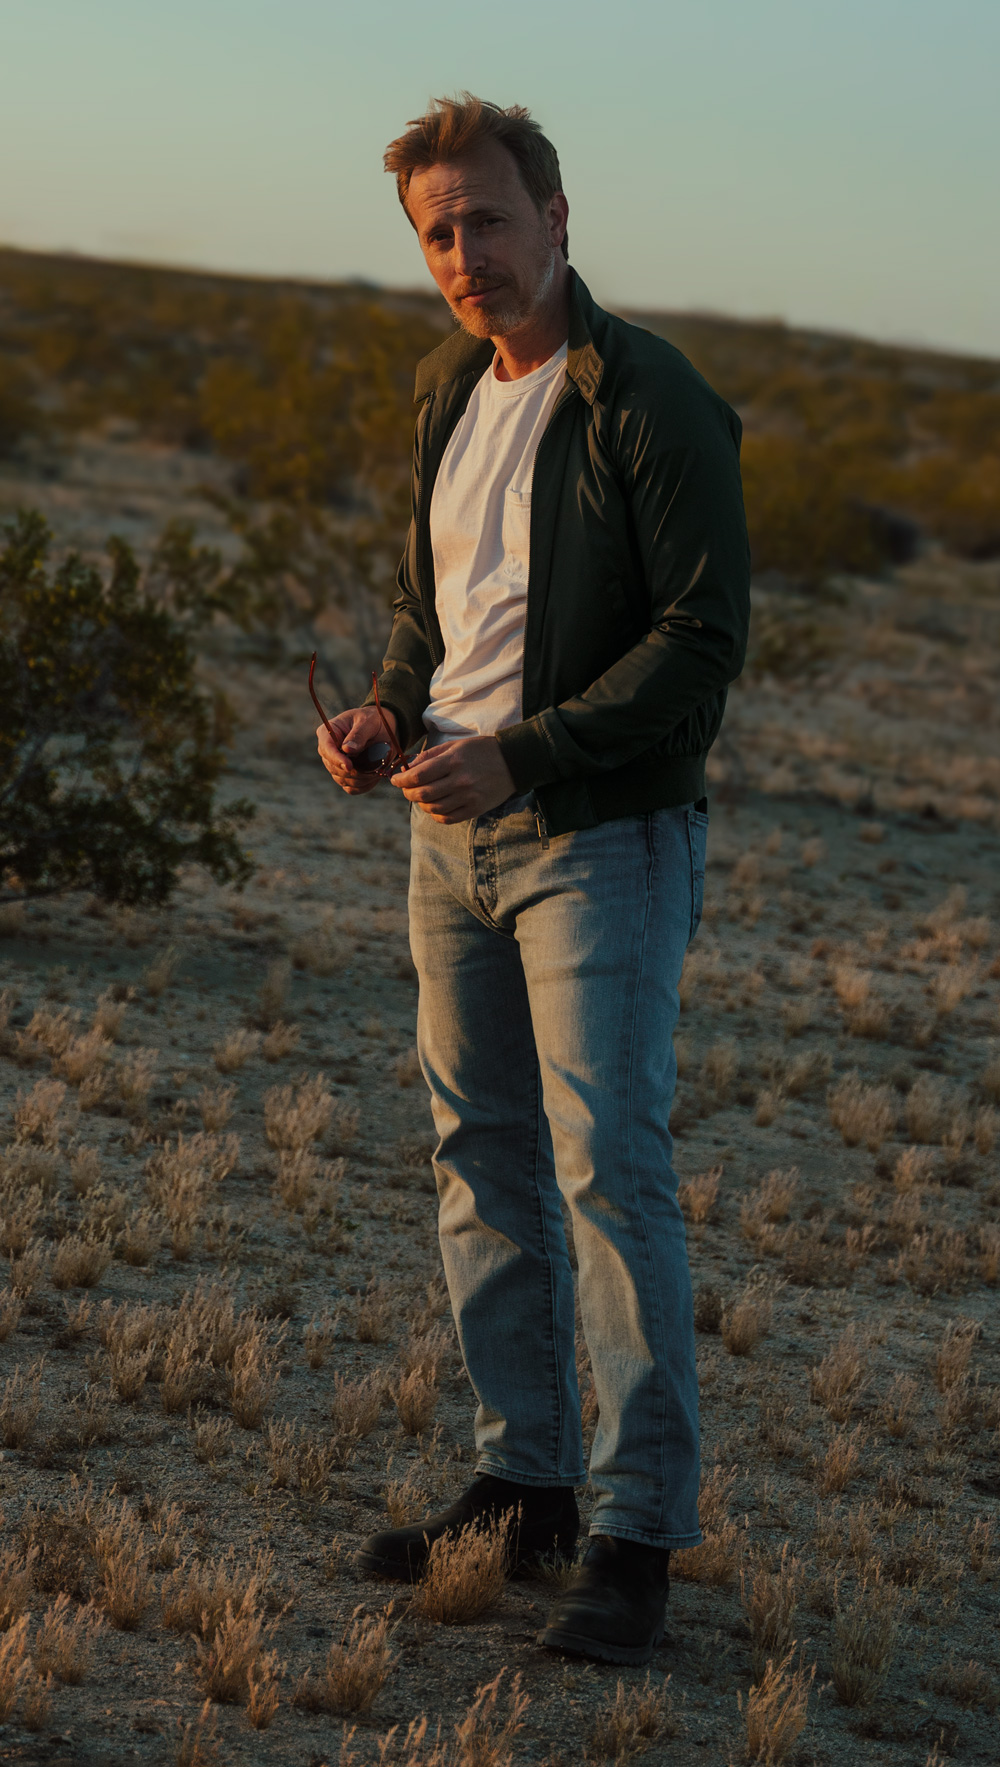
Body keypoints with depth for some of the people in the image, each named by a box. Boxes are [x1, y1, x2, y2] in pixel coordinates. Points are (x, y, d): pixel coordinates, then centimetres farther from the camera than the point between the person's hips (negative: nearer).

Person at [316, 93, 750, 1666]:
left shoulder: (655, 405, -12)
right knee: (482, 1162, 11)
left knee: (611, 1167, -10)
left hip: (600, 839, -8)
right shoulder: (451, 393, 12)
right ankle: (525, 1479, 21)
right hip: (454, 829, 8)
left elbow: (704, 637, -16)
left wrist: (520, 758, -22)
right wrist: (388, 713, 3)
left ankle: (640, 1530, -5)